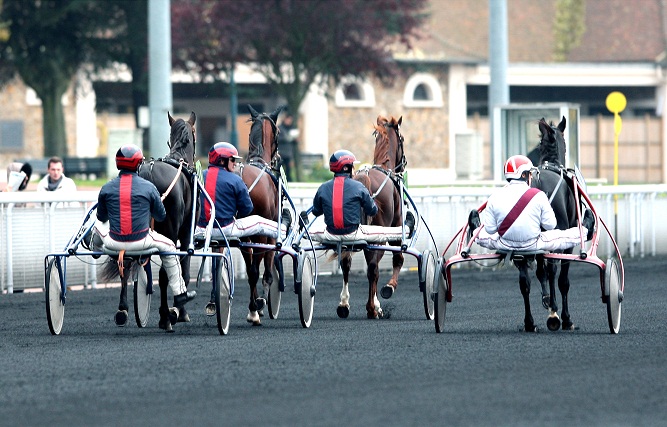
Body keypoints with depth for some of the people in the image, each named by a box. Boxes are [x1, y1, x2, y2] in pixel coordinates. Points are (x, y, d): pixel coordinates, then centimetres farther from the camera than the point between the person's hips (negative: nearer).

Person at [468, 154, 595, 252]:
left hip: (505, 245, 2)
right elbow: (550, 225, -10)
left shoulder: (495, 198, -13)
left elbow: (490, 229, -7)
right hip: (533, 245, -2)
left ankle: (476, 230, 65)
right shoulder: (538, 196, -18)